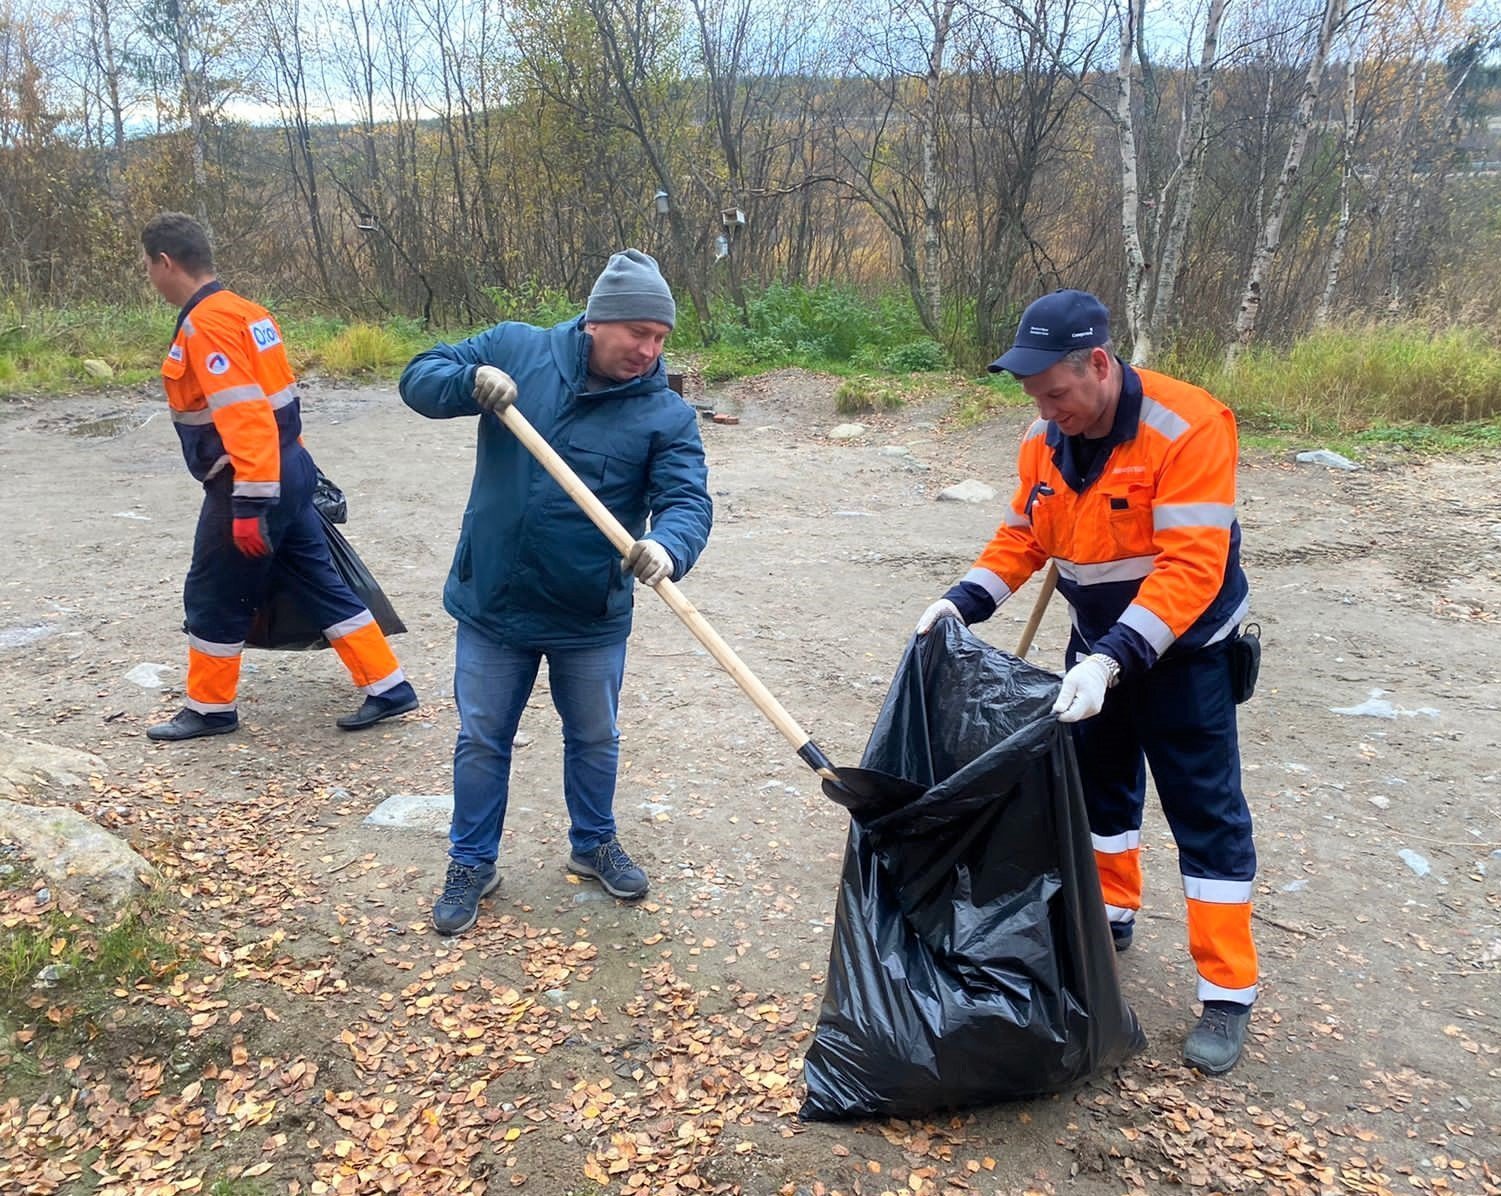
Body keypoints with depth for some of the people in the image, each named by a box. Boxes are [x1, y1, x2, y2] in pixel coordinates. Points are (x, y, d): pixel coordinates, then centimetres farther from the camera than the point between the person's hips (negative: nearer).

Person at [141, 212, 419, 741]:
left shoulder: (205, 324, -17)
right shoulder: (242, 311, 12)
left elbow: (244, 415, -26)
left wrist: (249, 503, -27)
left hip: (249, 482, -9)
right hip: (287, 471, 9)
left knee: (213, 598, 7)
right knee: (320, 582, 11)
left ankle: (209, 709, 24)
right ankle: (388, 688, 14)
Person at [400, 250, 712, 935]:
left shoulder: (666, 415, -10)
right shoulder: (513, 349, -6)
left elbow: (688, 499, -20)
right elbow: (418, 378, -1)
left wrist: (667, 546, -43)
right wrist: (472, 380, -24)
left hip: (592, 620, 0)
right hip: (491, 604, 0)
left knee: (594, 740, 18)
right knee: (482, 740, 14)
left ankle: (594, 844, 44)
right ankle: (472, 862, 34)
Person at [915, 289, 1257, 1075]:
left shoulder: (1187, 429, -28)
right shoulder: (1045, 440, -7)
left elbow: (1190, 568, -33)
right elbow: (1021, 539, 0)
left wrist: (1112, 660, -40)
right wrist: (963, 603, -15)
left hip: (1183, 649, -6)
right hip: (1099, 644, 6)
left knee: (1205, 813, 0)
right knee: (1098, 783, 19)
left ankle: (1228, 995, 10)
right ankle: (1111, 916, 41)